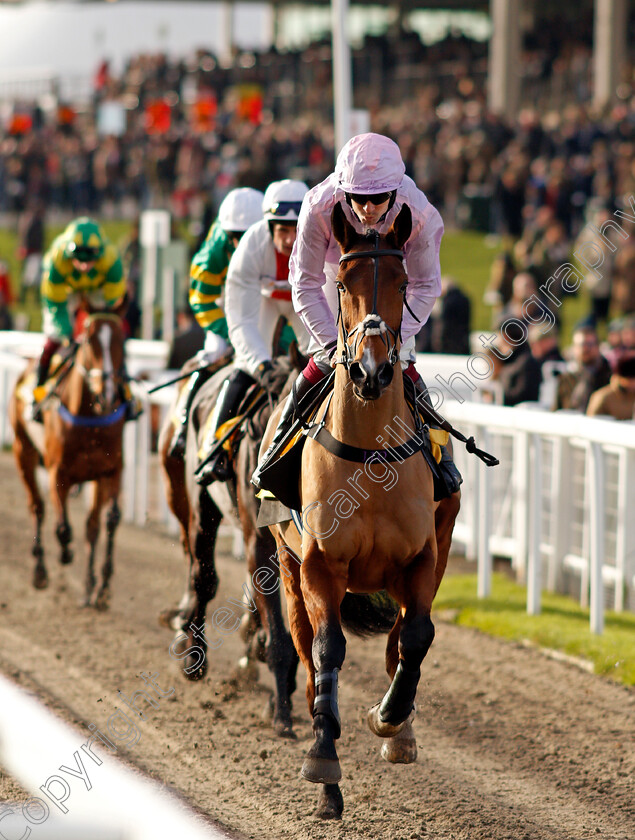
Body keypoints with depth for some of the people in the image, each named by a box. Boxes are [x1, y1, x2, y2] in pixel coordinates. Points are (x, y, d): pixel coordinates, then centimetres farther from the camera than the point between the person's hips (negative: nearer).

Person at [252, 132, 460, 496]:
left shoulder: (419, 215, -37)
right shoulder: (320, 207, -38)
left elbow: (426, 287, -22)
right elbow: (306, 284, -27)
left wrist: (394, 339, -31)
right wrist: (332, 343, -32)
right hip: (338, 278, 0)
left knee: (403, 364, -5)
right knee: (322, 361, -5)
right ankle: (279, 447, 14)